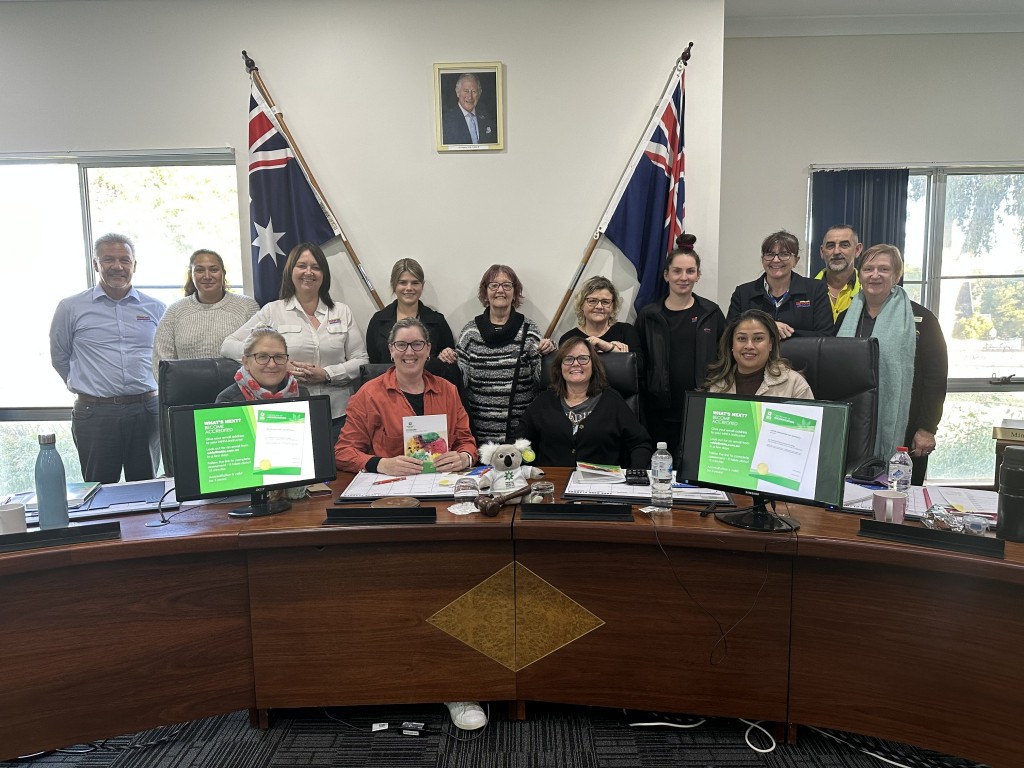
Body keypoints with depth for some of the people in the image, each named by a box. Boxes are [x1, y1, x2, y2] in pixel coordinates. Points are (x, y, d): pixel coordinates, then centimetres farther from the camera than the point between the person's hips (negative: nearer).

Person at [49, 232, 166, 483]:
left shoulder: (156, 309, 8)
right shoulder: (71, 308, 3)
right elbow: (59, 357, 13)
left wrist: (142, 389, 13)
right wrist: (88, 388, 11)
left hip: (146, 411, 2)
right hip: (95, 413, -1)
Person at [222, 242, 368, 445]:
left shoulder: (342, 312, 13)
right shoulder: (273, 311, 7)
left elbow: (361, 360, 8)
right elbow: (228, 346, 3)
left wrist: (327, 374, -10)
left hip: (337, 415, 2)